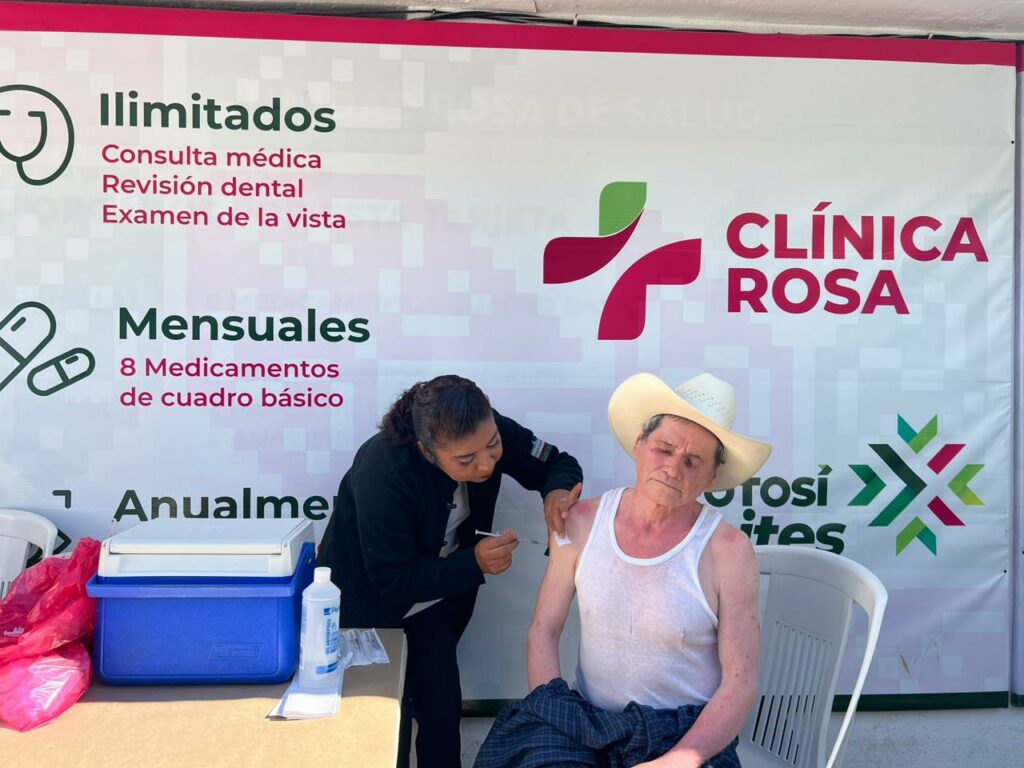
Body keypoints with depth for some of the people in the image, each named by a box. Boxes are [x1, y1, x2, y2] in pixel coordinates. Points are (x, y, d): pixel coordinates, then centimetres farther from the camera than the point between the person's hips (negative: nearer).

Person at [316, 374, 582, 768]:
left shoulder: (487, 433, -23)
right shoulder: (384, 472, -37)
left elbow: (560, 463, -10)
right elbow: (392, 582, -30)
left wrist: (557, 491, -33)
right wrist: (474, 562, -39)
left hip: (437, 597, 4)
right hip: (368, 602, -4)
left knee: (442, 702, 10)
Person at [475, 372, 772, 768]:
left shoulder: (728, 551, -11)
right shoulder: (582, 523, -2)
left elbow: (741, 681, -9)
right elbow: (543, 631, 3)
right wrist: (555, 714, -10)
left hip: (686, 736, -1)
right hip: (585, 723, 1)